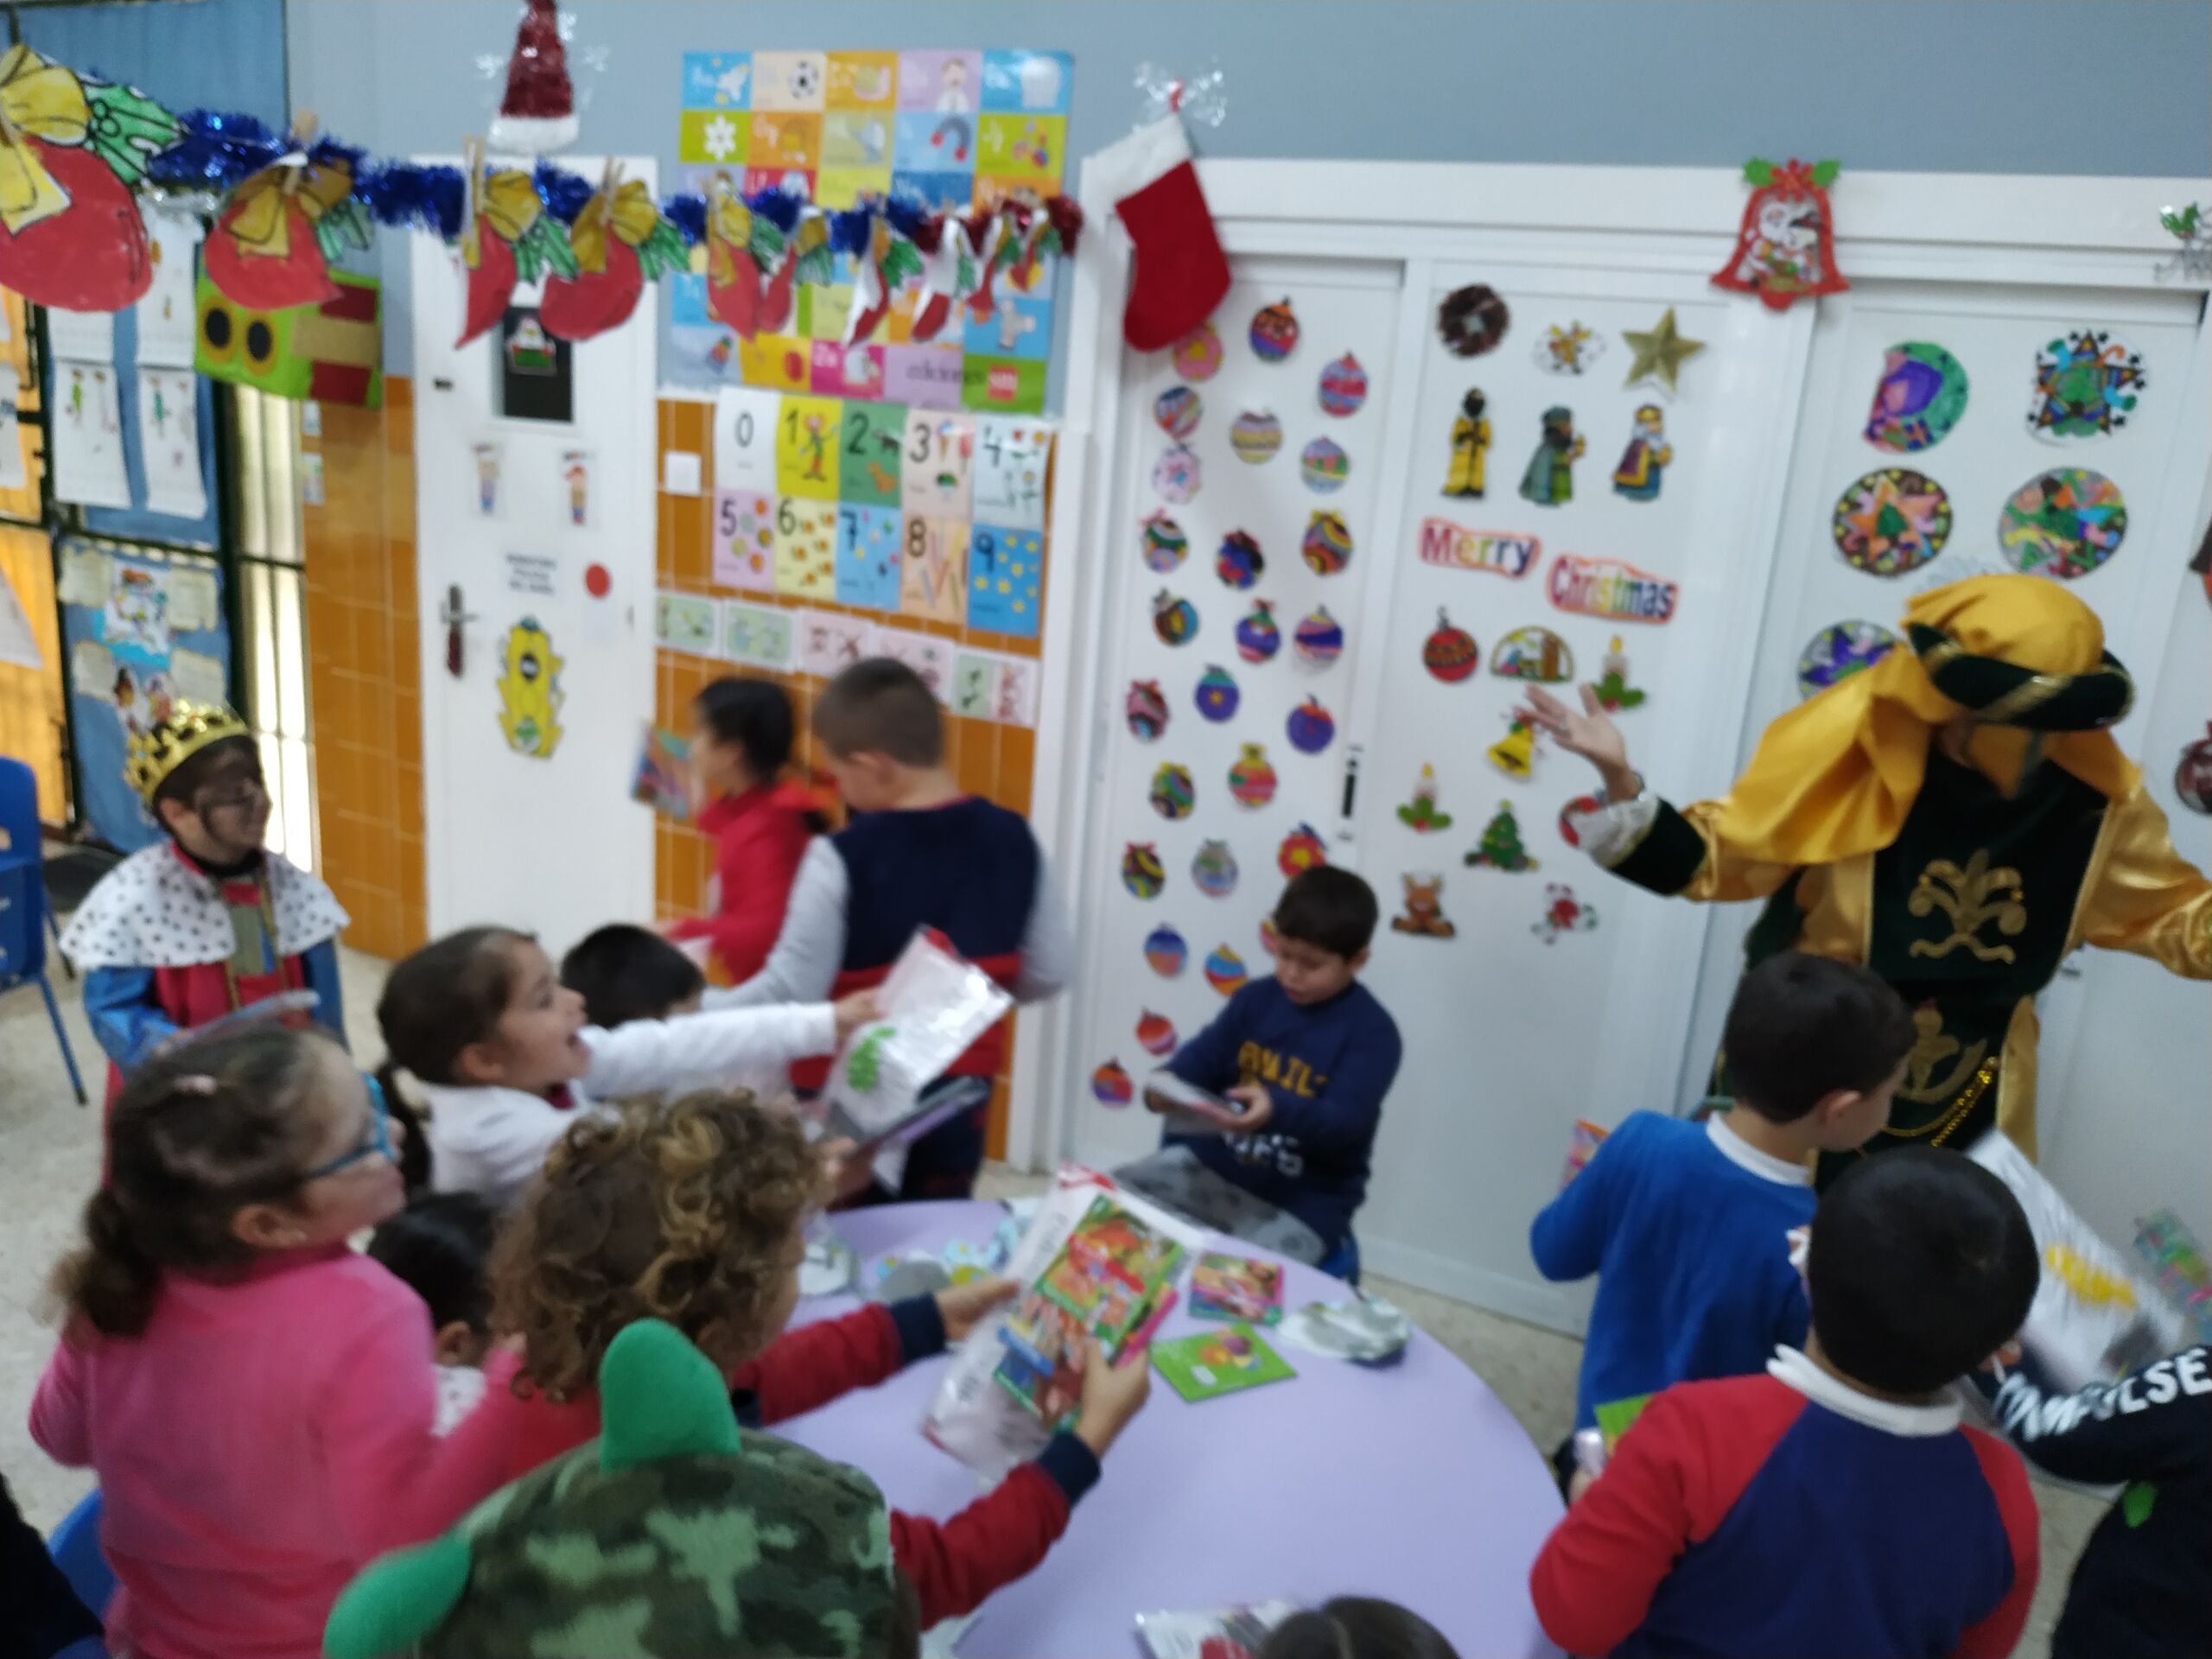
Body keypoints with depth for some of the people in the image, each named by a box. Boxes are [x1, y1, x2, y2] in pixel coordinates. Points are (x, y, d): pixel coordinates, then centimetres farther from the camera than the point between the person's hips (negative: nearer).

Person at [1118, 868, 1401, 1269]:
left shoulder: (1372, 1031, -12)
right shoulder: (1257, 997, 4)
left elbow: (1346, 1123, -21)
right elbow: (1204, 1055, 4)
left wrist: (1277, 1110, -40)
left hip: (1301, 1202, -5)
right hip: (1210, 1162, 5)